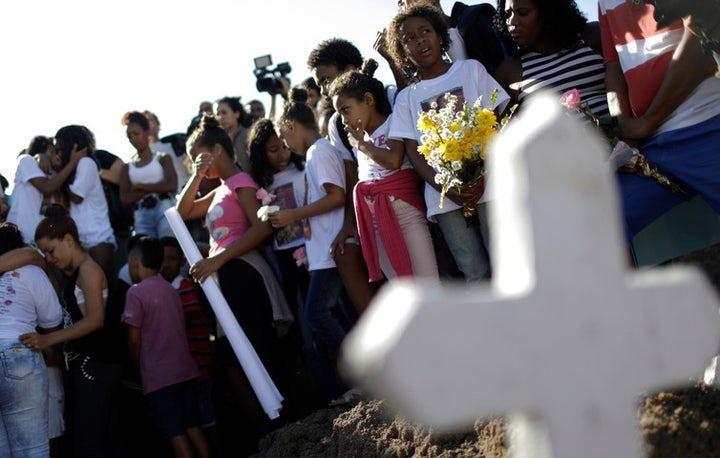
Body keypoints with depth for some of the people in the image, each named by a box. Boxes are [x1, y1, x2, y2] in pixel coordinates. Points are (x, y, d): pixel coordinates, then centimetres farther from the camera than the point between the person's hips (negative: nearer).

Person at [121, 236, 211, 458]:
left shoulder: (136, 292, -7)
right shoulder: (171, 290, 14)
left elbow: (134, 339, -9)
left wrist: (139, 367, 7)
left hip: (159, 375, -7)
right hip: (185, 370, 7)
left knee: (176, 435, -6)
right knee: (193, 429, 8)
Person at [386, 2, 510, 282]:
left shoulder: (470, 69, 11)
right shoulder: (406, 98, 15)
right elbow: (413, 151, 7)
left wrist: (482, 176, -13)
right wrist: (446, 187, -12)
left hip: (486, 183, -2)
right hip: (443, 195, 2)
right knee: (475, 274, -2)